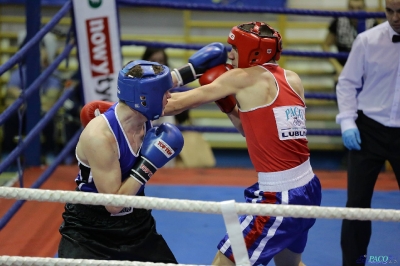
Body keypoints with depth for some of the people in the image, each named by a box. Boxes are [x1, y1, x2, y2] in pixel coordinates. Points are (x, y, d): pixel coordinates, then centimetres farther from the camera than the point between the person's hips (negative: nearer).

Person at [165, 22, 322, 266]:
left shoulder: (243, 78, -8)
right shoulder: (292, 79, 10)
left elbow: (178, 104, -2)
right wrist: (229, 106, 12)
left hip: (279, 198, -8)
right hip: (309, 190, 8)